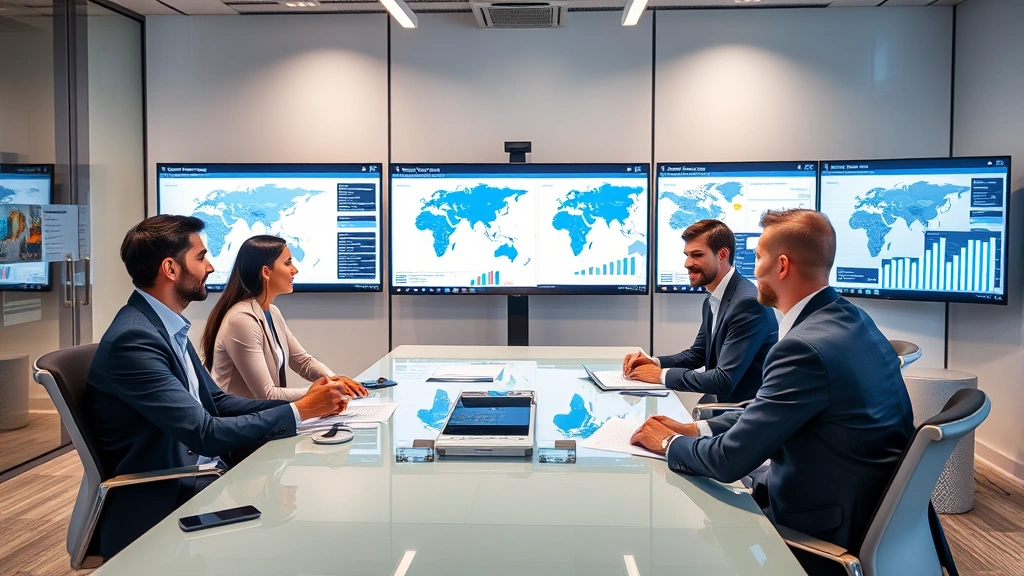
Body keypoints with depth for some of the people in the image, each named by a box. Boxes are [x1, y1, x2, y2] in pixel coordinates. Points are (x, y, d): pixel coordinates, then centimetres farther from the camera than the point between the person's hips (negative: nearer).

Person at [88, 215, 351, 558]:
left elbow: (217, 402, 10)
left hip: (199, 476, 8)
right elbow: (206, 434, -24)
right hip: (159, 505, -8)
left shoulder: (167, 326, 9)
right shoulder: (133, 339, -21)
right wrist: (299, 411, -17)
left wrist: (303, 401, -2)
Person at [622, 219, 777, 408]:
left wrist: (662, 375, -18)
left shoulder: (748, 302, -22)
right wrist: (654, 362, 0)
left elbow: (724, 380, -27)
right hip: (722, 403, 8)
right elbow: (698, 353, 17)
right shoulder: (712, 301, 6)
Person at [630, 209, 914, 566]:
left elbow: (730, 459, -25)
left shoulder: (807, 346, -29)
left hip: (826, 525, -8)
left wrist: (669, 443, -6)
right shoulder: (849, 319, 2)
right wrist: (693, 430, 4)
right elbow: (769, 412, 11)